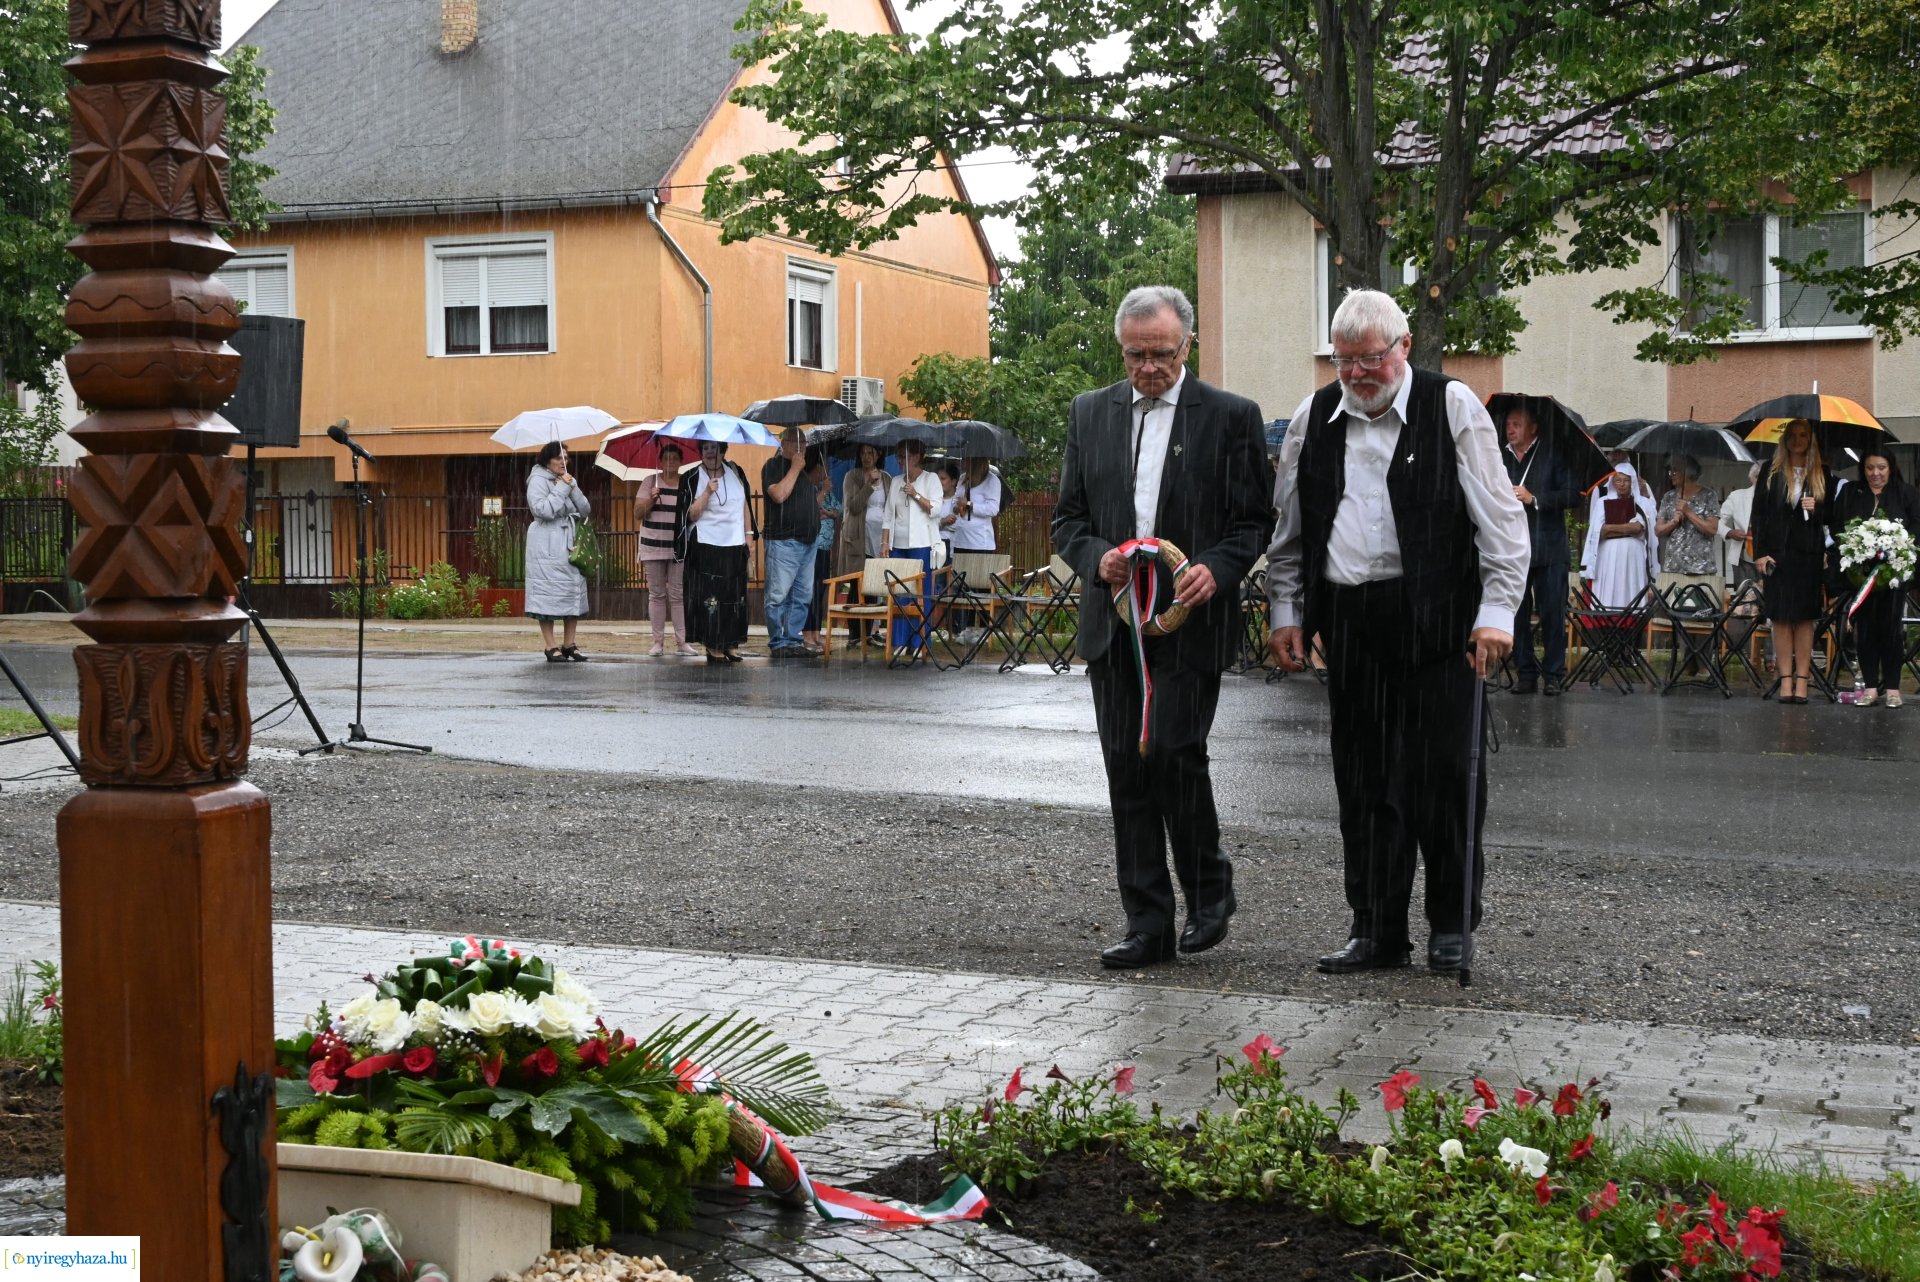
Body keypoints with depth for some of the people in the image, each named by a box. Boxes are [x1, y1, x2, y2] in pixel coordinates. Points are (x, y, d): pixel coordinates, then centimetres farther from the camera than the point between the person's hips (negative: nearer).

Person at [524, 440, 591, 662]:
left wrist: (572, 488, -5)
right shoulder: (538, 480, -4)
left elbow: (585, 510, 8)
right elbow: (543, 510, -19)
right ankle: (551, 647, -4)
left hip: (570, 544, 7)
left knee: (574, 593, 5)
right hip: (547, 547, -7)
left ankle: (569, 644, 13)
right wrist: (562, 488, -15)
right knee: (549, 595, -7)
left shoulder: (568, 480, 17)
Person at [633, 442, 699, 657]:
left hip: (678, 548, -1)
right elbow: (637, 514, 0)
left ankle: (682, 641, 0)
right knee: (657, 594, 5)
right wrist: (651, 500, -15)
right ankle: (658, 641, 9)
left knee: (678, 595, -3)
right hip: (653, 547, 1)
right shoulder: (650, 482, 4)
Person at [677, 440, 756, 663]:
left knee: (736, 596, 5)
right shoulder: (692, 479, -3)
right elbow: (691, 515, -9)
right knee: (710, 596, -8)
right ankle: (713, 647, -2)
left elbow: (745, 503, 17)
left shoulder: (735, 472, 9)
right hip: (706, 546, -4)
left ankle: (732, 644, 13)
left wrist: (749, 533, 13)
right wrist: (707, 492, -20)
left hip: (735, 545, 4)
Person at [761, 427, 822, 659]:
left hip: (807, 543, 8)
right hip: (784, 542, -8)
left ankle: (793, 640, 14)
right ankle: (777, 644, -2)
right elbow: (779, 495, -21)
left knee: (802, 597, 8)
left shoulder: (805, 469, 19)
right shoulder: (773, 466, -4)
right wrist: (795, 468, -15)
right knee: (778, 596, -6)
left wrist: (824, 489, 11)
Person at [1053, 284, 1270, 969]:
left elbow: (1254, 521, 0)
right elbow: (1067, 518, 12)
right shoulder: (1090, 412, 11)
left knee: (1173, 753, -12)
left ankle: (1210, 888, 14)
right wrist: (1097, 558, -9)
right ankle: (1148, 925, 12)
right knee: (1128, 772, 4)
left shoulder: (1230, 416, 1)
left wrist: (1216, 570, -19)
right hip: (1114, 622, 4)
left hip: (1191, 621, -4)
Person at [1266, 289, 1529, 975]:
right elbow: (1289, 530, 18)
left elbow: (1502, 520, -3)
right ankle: (1376, 931, 16)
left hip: (1437, 621, -4)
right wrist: (1286, 614, 12)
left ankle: (1452, 925, 13)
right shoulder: (1315, 417, 11)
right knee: (1363, 783, 7)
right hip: (1348, 623, 4)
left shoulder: (1452, 407, -1)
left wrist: (1496, 612, -10)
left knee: (1442, 775, -3)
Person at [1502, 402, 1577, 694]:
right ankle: (1526, 673, 12)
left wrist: (1534, 499, -14)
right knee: (1517, 615, 4)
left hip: (1549, 551, -3)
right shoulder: (1501, 460, 10)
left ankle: (1553, 674, 7)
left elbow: (1571, 495, -6)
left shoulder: (1553, 456, 1)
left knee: (1552, 614, 0)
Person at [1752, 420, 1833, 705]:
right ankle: (1786, 679, 2)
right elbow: (1758, 513, 3)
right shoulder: (1771, 473, 6)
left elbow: (1831, 516, 13)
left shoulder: (1822, 474, 9)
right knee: (1781, 618, 0)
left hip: (1809, 554, 0)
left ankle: (1802, 680, 3)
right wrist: (1760, 553, -5)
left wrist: (1816, 509, -9)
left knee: (1804, 617, 1)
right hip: (1778, 554, 0)